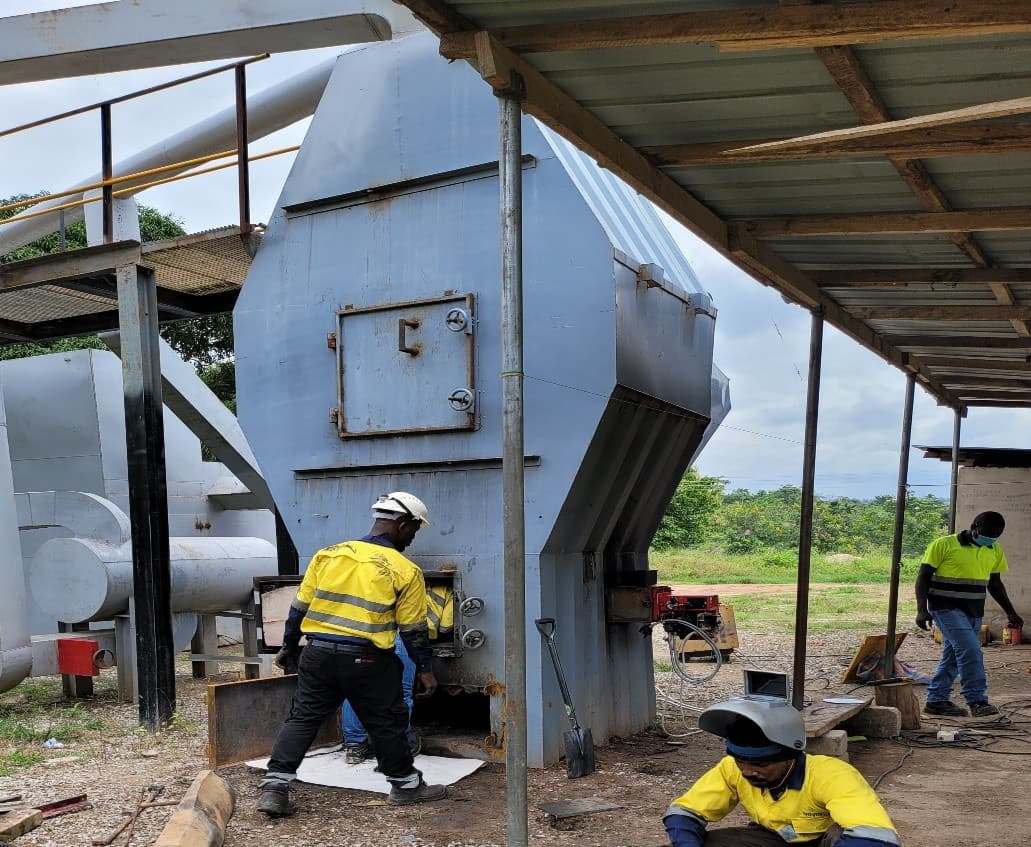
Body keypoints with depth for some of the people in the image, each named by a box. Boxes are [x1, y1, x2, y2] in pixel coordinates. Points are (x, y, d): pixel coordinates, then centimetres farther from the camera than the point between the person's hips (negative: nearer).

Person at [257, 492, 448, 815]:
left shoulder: (327, 555, 6)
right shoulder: (405, 571, -5)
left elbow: (299, 607, 10)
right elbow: (413, 629, -2)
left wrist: (288, 647, 22)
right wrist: (425, 668, 10)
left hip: (318, 654, 4)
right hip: (366, 661, -3)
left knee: (302, 719, 12)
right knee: (387, 724, 12)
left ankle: (274, 789, 7)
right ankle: (406, 785, 26)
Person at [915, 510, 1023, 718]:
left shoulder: (995, 551, 9)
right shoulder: (943, 545, -10)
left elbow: (994, 584, 20)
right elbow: (923, 577, -8)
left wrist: (1010, 612, 16)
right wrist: (922, 610, -16)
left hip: (974, 613, 7)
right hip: (947, 609, -6)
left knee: (953, 656, 10)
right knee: (970, 650, -17)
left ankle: (936, 701, 18)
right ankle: (977, 700, -11)